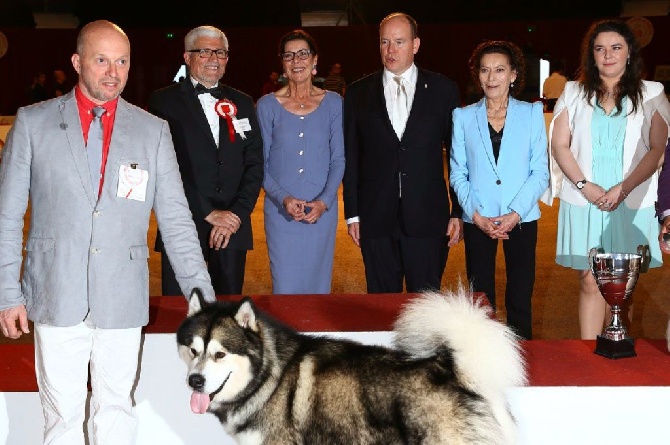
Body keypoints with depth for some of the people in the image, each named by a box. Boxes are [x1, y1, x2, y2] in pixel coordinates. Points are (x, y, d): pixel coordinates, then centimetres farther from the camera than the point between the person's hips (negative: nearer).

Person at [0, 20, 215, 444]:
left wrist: (204, 299, -2)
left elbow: (176, 219, 3)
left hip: (122, 299, 1)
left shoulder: (153, 131, 4)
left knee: (117, 409, 10)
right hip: (56, 297, -1)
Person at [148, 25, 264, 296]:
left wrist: (237, 214, -6)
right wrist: (208, 213, -12)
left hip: (233, 227, 3)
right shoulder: (164, 101, 0)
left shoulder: (242, 104, 13)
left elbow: (254, 164, 8)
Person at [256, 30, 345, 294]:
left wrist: (324, 201, -11)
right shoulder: (267, 106, 2)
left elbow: (339, 159, 3)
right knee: (284, 285, 1)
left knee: (318, 283, 9)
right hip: (280, 210, -1)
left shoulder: (333, 103, 4)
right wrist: (283, 198, -14)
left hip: (322, 210, 1)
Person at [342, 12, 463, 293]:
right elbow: (351, 157, 7)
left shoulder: (443, 89, 3)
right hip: (376, 218, 1)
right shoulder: (358, 93, 6)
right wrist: (352, 214, 3)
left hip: (427, 217, -1)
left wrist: (458, 211, 0)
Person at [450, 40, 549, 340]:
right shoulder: (463, 117, 5)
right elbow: (458, 173, 3)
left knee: (520, 298, 4)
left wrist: (515, 214, -12)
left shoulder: (531, 113, 4)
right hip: (477, 221, 0)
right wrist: (476, 215, -10)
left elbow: (540, 172, 0)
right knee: (480, 296, 5)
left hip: (521, 220, 0)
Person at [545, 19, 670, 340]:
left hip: (630, 203, 0)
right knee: (589, 282, -2)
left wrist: (622, 189, -12)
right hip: (583, 202, 1)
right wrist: (585, 186, -8)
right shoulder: (574, 93, 10)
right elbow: (559, 145, 5)